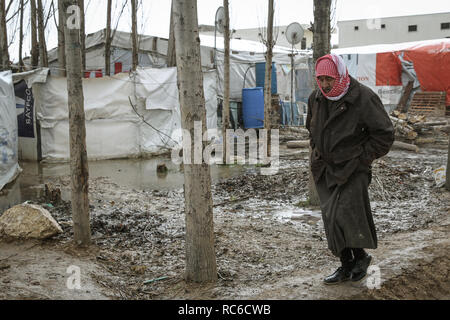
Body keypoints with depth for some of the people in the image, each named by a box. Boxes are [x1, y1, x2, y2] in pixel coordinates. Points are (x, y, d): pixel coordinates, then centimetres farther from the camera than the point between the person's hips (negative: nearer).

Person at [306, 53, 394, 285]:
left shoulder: (364, 98, -15)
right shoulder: (316, 98, 4)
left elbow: (384, 135, -9)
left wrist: (362, 158, -8)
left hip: (352, 170, -6)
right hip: (324, 170, 6)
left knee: (344, 216, -14)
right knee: (332, 220, 8)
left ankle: (360, 256, 12)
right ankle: (346, 266, 21)